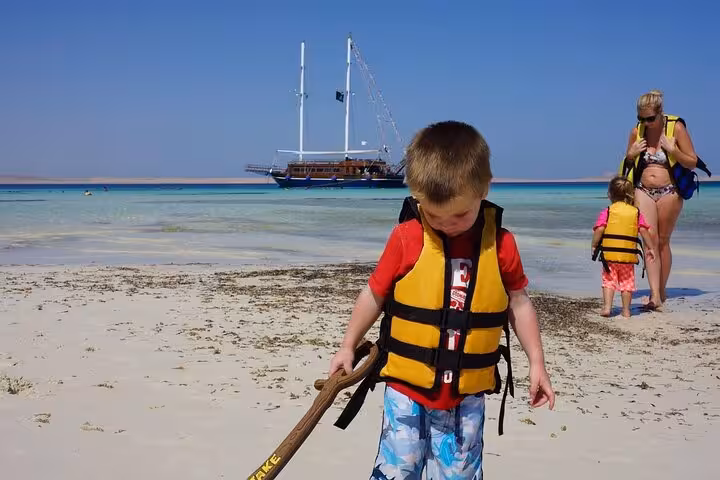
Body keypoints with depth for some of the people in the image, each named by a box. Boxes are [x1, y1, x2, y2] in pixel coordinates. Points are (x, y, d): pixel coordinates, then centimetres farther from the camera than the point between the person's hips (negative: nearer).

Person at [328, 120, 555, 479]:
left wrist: (536, 363, 5)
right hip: (407, 386, -1)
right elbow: (375, 294, 3)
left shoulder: (500, 244, -4)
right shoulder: (406, 239, -9)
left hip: (467, 394, 2)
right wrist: (348, 347, 8)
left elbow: (519, 304, 8)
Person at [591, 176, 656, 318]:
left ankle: (607, 306, -1)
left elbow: (599, 230, -11)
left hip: (609, 253, -1)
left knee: (609, 281, 10)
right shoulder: (636, 213, 6)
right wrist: (650, 248, 6)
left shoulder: (607, 212, 0)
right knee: (627, 282, 12)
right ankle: (626, 310, 14)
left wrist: (594, 246, -1)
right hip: (629, 255, 1)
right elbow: (644, 231, 0)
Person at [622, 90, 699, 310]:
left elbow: (693, 162, -6)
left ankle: (662, 291, 20)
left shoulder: (676, 128, -8)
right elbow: (627, 163, 16)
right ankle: (655, 295, -14)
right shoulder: (637, 132, 3)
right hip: (643, 191, 2)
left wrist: (673, 149, -21)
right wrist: (631, 155, -6)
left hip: (669, 192, -2)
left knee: (663, 242, 6)